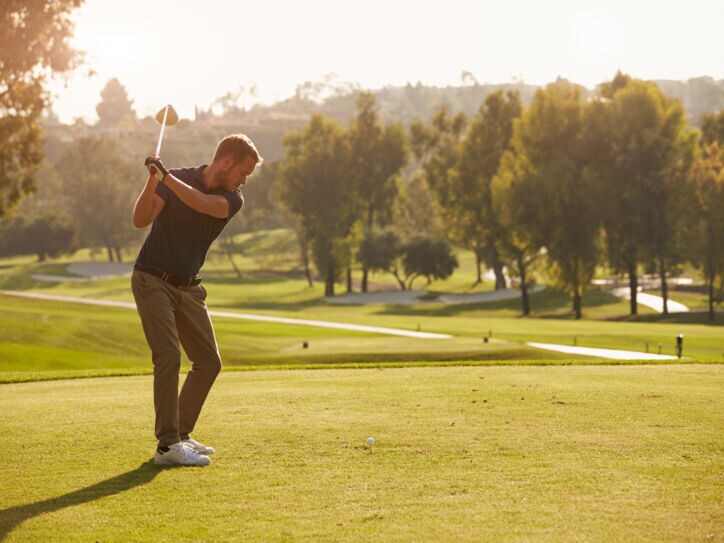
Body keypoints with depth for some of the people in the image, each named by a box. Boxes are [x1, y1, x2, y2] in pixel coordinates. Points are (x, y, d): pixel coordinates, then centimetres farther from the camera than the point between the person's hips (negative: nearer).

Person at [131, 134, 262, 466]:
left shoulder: (232, 199, 0)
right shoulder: (177, 179, -7)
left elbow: (202, 204, -24)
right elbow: (141, 220, -18)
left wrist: (166, 177, -35)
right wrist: (152, 181, -33)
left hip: (188, 288, 6)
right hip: (153, 280, -6)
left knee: (209, 362, 6)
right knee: (168, 357, -18)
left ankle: (181, 434, 18)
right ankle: (167, 445, -18)